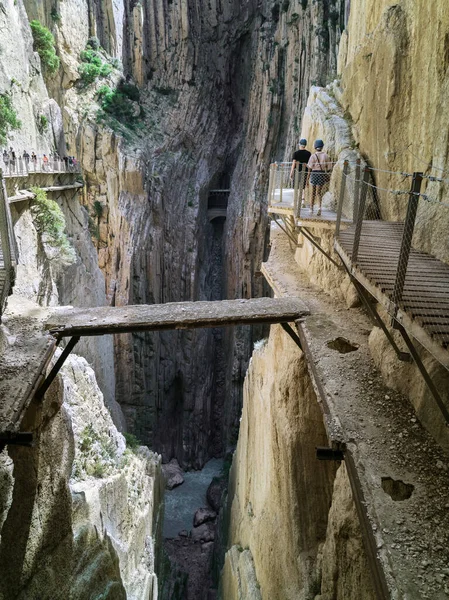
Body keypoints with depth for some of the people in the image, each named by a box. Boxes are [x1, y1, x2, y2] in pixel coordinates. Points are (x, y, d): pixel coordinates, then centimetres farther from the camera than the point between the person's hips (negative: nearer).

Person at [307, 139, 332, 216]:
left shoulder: (313, 156, -6)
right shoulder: (326, 156, 1)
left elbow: (310, 168, -7)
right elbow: (329, 167, 2)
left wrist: (308, 178, -2)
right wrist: (328, 175, 14)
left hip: (314, 174, -1)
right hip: (322, 174, 1)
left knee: (313, 192, 13)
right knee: (319, 192, 5)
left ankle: (311, 208, 22)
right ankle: (319, 207, -18)